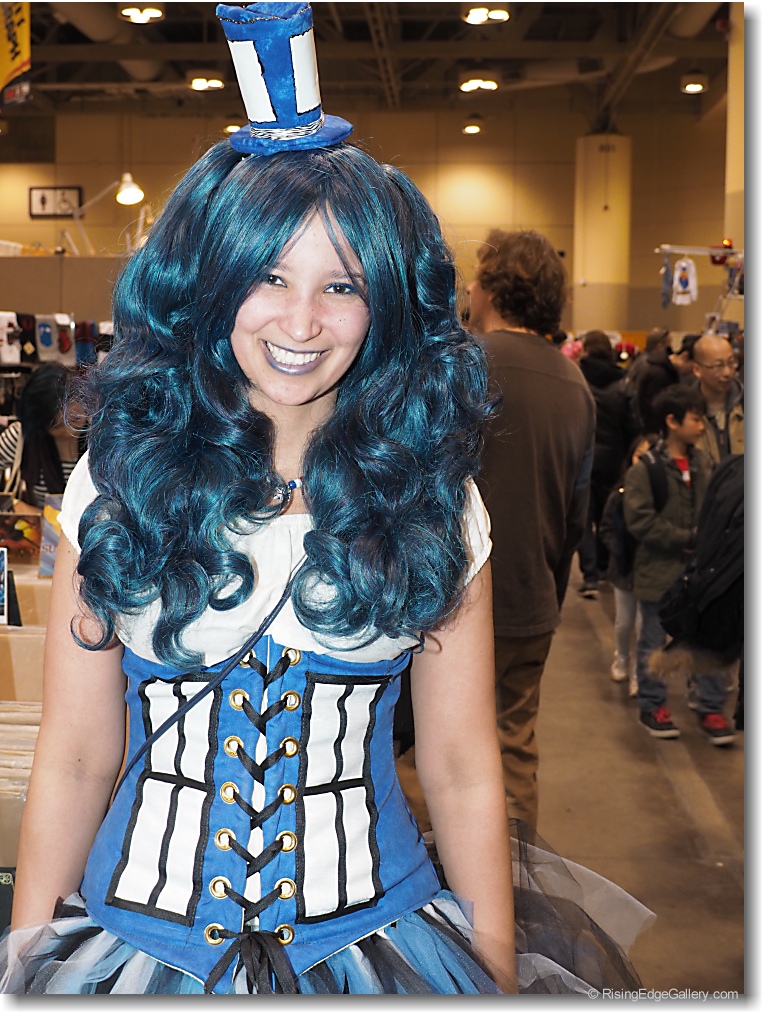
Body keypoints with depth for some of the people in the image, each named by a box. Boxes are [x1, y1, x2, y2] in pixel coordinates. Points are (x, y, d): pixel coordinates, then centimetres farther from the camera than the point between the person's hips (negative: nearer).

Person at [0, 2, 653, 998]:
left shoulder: (434, 504, -4)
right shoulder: (117, 486, -5)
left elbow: (463, 773, -1)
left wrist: (499, 982, -2)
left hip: (377, 938, 1)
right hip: (141, 933, 0)